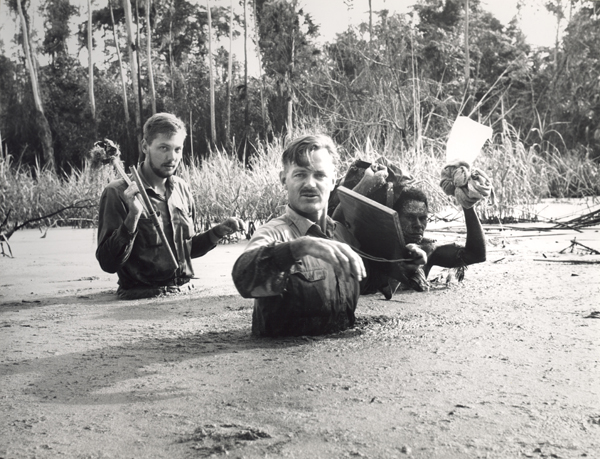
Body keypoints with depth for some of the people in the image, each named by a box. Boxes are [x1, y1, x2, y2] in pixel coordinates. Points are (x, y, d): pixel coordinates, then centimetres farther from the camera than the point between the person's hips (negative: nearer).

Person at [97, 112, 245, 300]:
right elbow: (108, 263, -13)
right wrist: (132, 216, -22)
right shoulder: (117, 193, -7)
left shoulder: (181, 189, 11)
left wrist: (219, 231, 8)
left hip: (184, 292, 5)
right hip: (142, 298, -5)